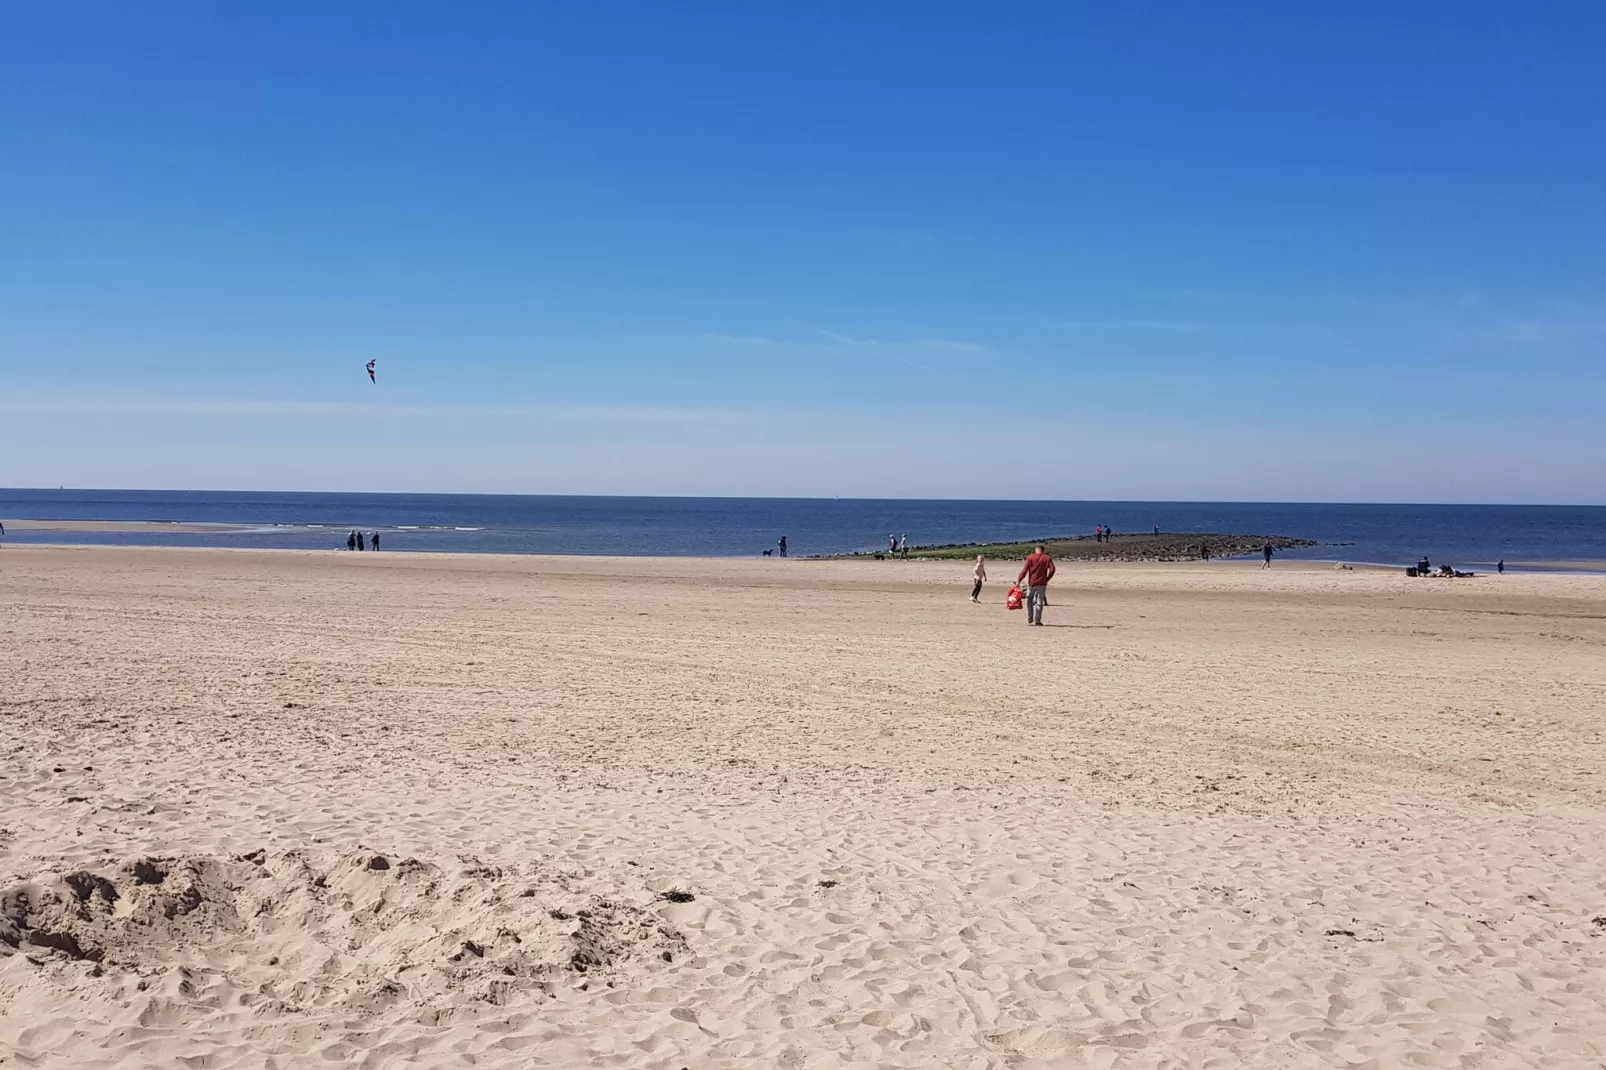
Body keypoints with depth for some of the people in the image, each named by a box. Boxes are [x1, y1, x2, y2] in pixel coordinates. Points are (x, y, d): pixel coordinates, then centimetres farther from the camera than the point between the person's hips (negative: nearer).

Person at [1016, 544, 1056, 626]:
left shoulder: (1030, 557, 0)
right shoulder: (1047, 558, 5)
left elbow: (1025, 570, -6)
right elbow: (1052, 570, -4)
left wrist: (1018, 580, -4)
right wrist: (1047, 579, 9)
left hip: (1031, 583, -1)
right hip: (1042, 583, 1)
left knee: (1029, 601, 14)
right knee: (1039, 602, 3)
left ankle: (1030, 619, 12)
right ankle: (1037, 620, 0)